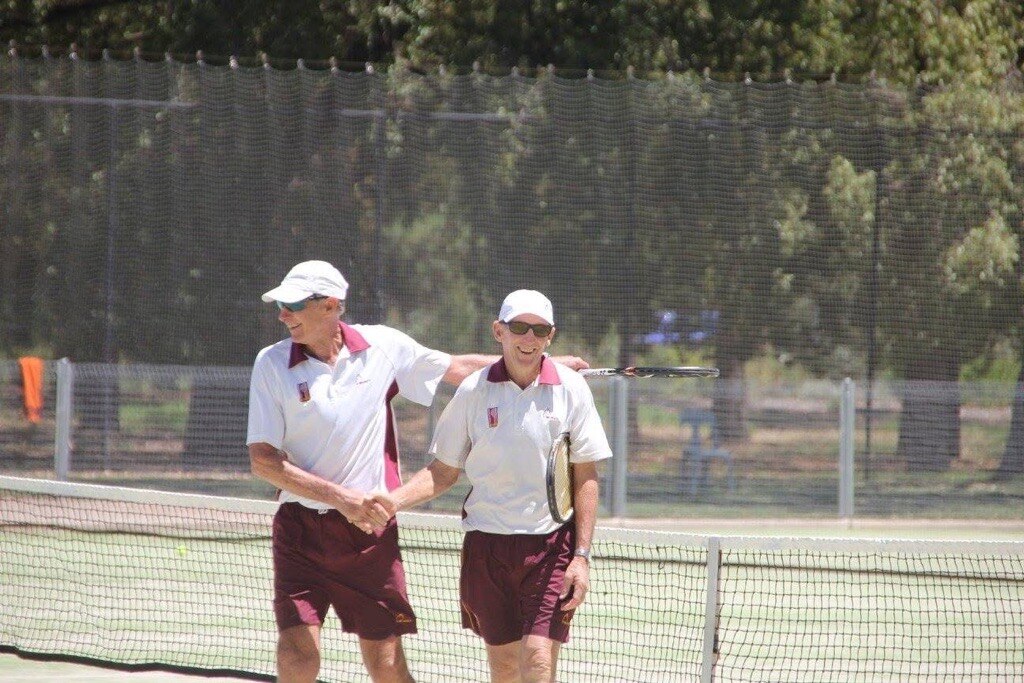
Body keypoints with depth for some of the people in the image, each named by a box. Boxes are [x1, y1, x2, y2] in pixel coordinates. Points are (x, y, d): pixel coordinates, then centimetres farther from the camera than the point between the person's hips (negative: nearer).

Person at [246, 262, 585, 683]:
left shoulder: (383, 346, 2)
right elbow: (263, 460, -6)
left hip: (370, 530, 1)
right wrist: (340, 497, -15)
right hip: (301, 530, -1)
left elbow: (457, 368, 17)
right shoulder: (272, 364, -3)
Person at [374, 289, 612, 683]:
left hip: (550, 546, -2)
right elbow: (443, 472, 8)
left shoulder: (571, 390, -1)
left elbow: (585, 480, 1)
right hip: (486, 545, 2)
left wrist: (582, 555, -6)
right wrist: (394, 500, -9)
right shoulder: (473, 391, 1)